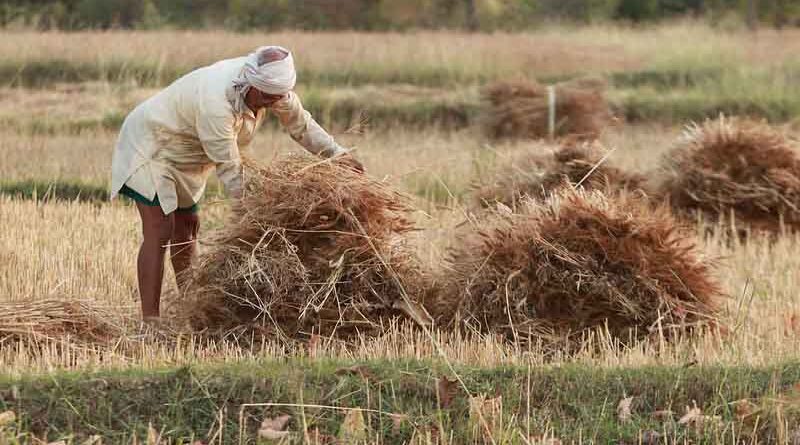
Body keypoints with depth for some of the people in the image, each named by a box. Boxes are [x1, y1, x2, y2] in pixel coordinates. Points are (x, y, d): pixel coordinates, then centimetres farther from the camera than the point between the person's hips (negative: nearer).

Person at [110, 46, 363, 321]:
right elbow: (229, 170, -33)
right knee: (159, 231, -17)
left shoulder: (267, 84, -14)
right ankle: (150, 320, -21)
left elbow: (299, 122, 3)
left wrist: (337, 154, -2)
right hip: (150, 147, -9)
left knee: (186, 227, 16)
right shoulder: (216, 104, -39)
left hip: (183, 159, 9)